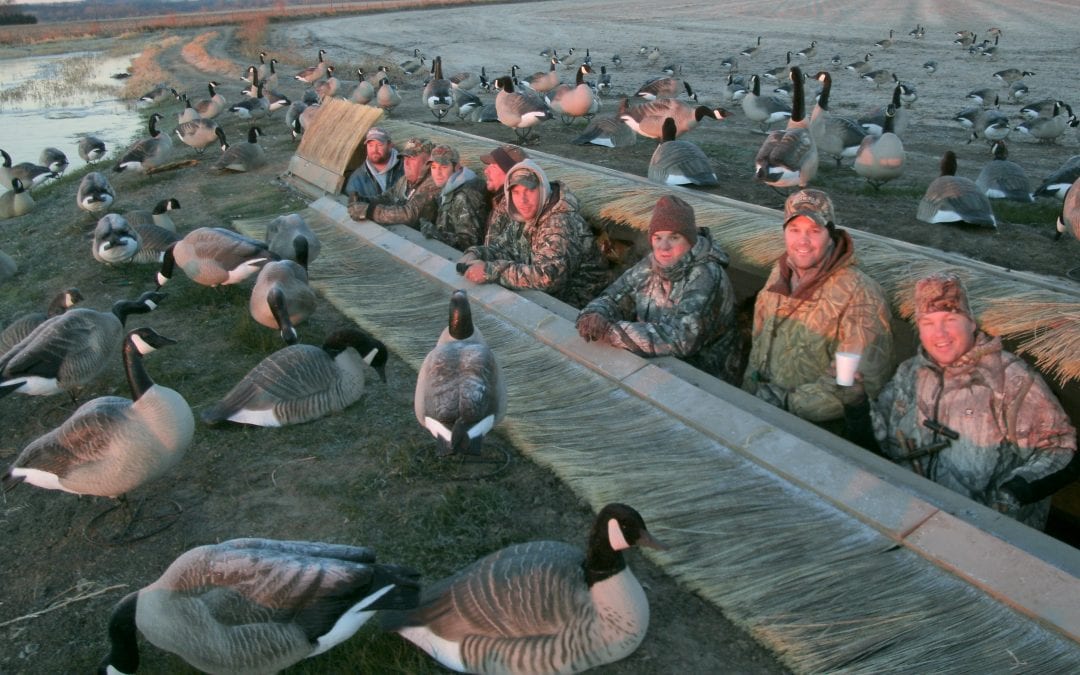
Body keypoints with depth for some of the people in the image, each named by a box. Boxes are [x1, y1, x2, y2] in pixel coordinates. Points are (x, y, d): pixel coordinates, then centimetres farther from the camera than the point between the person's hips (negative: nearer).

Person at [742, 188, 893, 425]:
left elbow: (864, 381, -14)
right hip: (763, 404, 5)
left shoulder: (859, 293, -11)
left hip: (819, 424, -5)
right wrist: (749, 393, 7)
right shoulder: (779, 275, 9)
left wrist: (790, 402, -14)